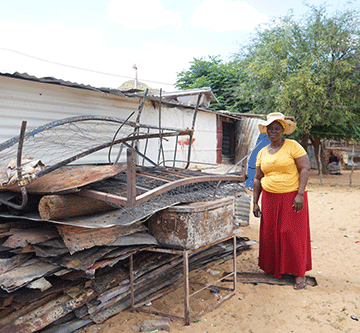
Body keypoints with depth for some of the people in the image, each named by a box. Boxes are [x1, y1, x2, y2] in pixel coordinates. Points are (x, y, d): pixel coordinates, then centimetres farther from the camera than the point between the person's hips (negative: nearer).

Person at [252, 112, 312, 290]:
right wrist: (255, 202, 9)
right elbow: (258, 179, 13)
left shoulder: (293, 146, -5)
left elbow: (305, 169, -9)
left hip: (291, 197, -4)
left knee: (293, 234, -2)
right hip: (269, 198, 5)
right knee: (270, 233, 7)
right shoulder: (262, 153, 9)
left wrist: (300, 194, -18)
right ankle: (275, 268, 25)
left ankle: (299, 274, 11)